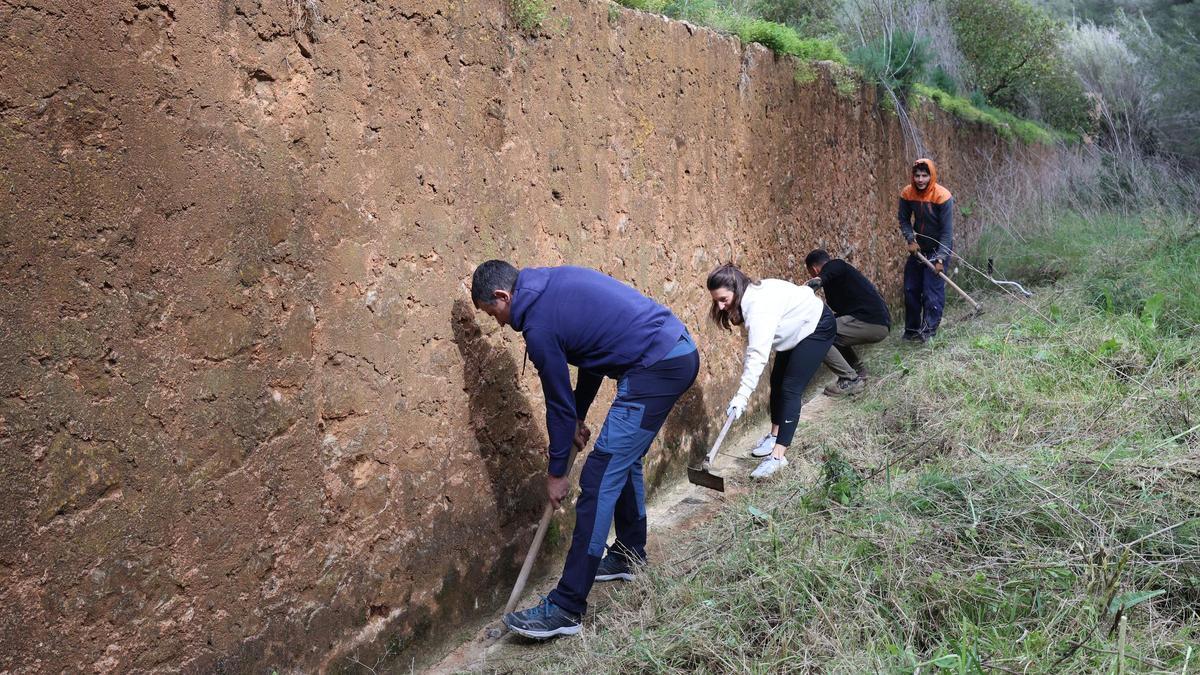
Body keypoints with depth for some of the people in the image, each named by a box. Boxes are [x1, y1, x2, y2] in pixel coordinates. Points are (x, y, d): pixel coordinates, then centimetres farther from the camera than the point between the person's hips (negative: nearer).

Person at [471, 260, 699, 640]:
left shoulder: (540, 326, -10)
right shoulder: (560, 282, 15)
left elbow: (559, 403, -2)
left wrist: (556, 473, 11)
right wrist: (579, 417, 26)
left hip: (656, 369, -10)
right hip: (681, 350, 10)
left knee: (600, 479, -8)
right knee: (624, 460, 23)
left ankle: (566, 609, -6)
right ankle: (630, 555, 39)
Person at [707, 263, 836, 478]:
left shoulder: (760, 305, -37)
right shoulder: (747, 300, -8)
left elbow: (758, 355, -44)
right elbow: (753, 346, -7)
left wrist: (741, 397, -48)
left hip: (817, 327, -10)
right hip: (796, 331, 10)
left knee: (790, 388, -15)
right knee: (777, 381, 14)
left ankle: (778, 455, -17)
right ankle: (775, 436, 28)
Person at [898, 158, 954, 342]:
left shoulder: (943, 197, -22)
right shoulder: (907, 193, -10)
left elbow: (947, 230, -20)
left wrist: (940, 258, -22)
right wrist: (910, 239, -12)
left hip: (938, 248, -5)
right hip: (918, 248, 5)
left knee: (932, 290, -11)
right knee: (911, 288, 8)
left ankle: (928, 330, -5)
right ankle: (911, 329, 19)